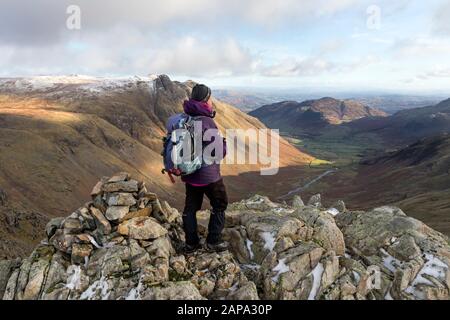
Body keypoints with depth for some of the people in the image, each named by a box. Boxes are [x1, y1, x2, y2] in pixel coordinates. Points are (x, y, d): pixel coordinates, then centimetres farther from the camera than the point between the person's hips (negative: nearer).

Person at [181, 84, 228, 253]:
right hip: (208, 175, -7)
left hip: (189, 173, 7)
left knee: (190, 207, 16)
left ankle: (191, 243, 27)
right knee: (219, 205, 13)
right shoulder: (206, 122, -23)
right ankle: (213, 241, 20)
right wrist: (224, 142, 0)